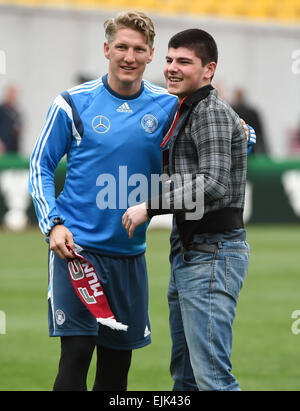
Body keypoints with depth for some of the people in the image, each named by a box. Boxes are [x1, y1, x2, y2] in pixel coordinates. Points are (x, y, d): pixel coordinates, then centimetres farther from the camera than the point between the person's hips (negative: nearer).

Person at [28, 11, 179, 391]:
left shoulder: (167, 107, 4)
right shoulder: (74, 103, -2)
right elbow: (41, 166, 4)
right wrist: (53, 224, -8)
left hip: (129, 253, 3)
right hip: (76, 245, -3)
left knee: (117, 361, 9)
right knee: (76, 352, -13)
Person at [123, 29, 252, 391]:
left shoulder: (212, 112, -12)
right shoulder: (186, 112, 20)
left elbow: (214, 184, -22)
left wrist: (149, 207, -17)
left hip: (212, 254, -11)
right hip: (188, 253, 11)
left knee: (212, 376, -16)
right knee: (184, 374, 13)